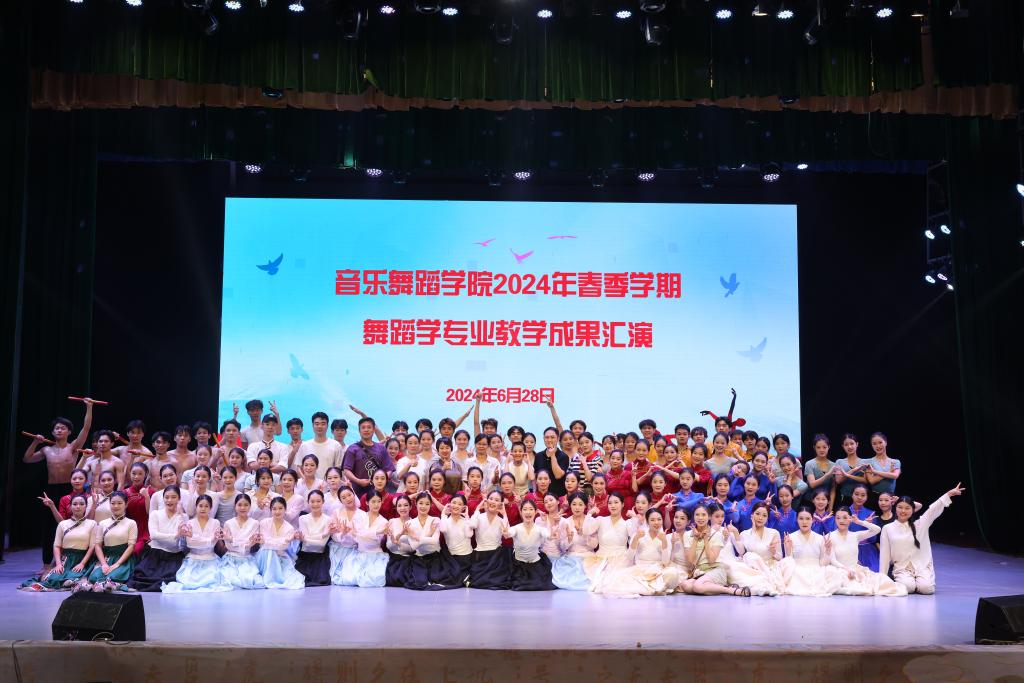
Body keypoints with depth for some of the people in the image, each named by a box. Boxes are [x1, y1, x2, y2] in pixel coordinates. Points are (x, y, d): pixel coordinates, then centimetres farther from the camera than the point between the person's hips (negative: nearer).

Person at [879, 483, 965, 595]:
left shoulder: (920, 524, 5)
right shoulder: (887, 529, 4)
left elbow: (933, 510, -7)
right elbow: (885, 554, 4)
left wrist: (949, 493, -19)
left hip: (922, 567, 1)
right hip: (902, 568, -1)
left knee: (926, 588, -27)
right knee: (908, 587, -30)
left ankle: (917, 581, 8)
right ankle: (899, 581, 5)